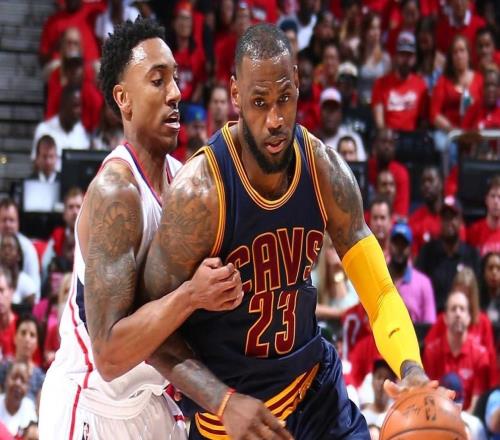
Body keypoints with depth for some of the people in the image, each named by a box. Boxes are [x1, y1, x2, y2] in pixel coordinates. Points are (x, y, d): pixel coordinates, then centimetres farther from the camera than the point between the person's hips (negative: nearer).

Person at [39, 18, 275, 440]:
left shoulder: (179, 175, -1)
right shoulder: (115, 192, -24)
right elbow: (109, 355, -29)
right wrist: (191, 295, -36)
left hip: (151, 400, 7)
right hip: (93, 404, -7)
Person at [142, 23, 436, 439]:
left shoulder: (326, 169, -11)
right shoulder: (198, 193, -23)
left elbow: (379, 289, -8)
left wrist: (411, 368, -26)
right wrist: (226, 402, -28)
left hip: (315, 384, 4)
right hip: (230, 396, -3)